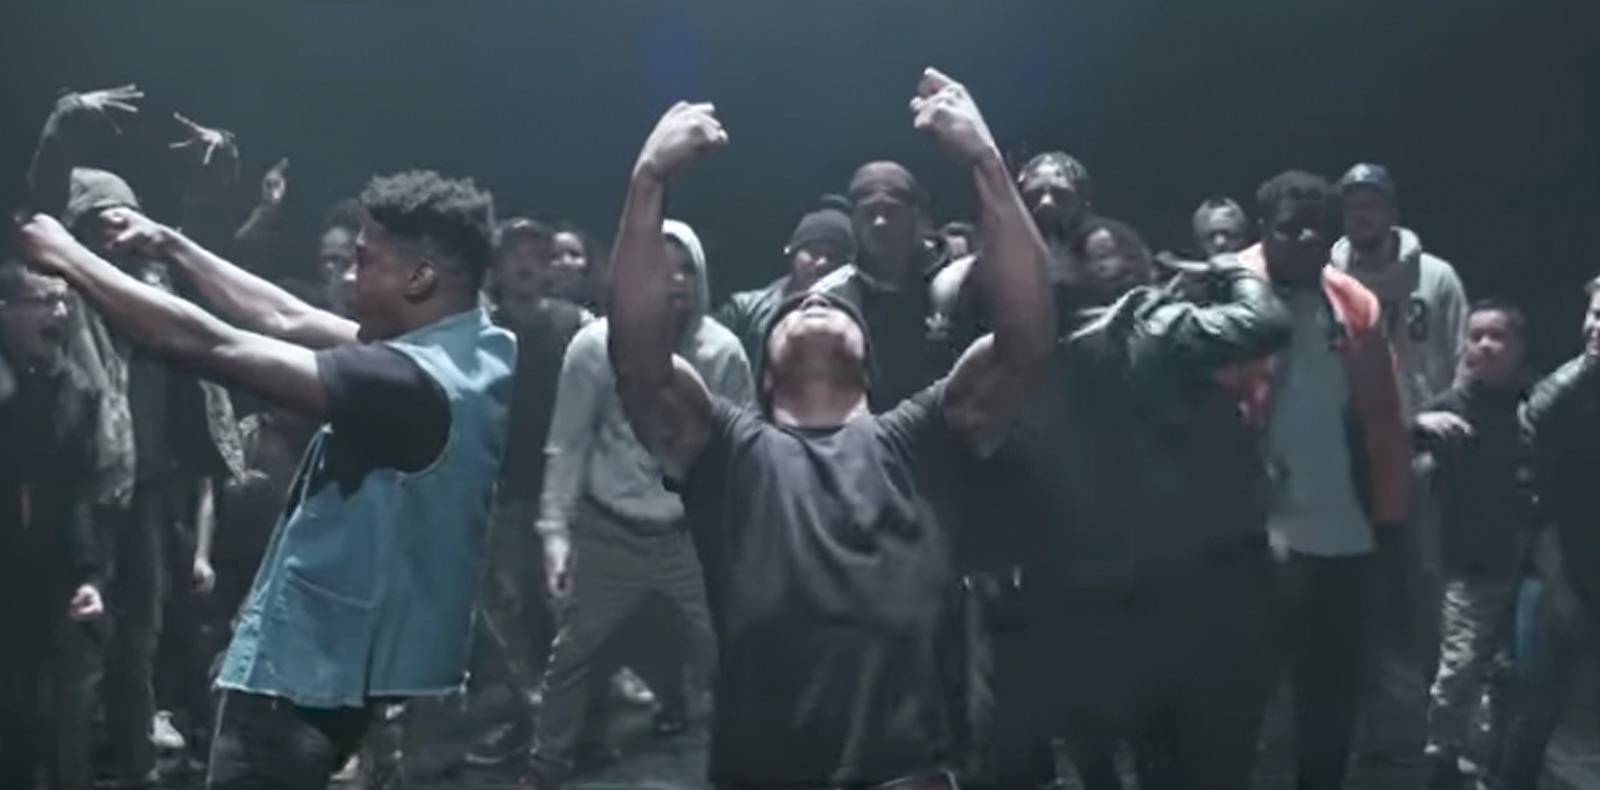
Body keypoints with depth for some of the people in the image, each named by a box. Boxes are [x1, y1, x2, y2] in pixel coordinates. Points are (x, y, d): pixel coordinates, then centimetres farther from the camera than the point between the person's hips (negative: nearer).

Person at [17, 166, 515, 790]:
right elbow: (290, 322, 10)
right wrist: (172, 246, 12)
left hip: (317, 683, -9)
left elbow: (213, 348, -23)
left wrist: (67, 258, -12)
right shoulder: (483, 351, 2)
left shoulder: (409, 383, -27)